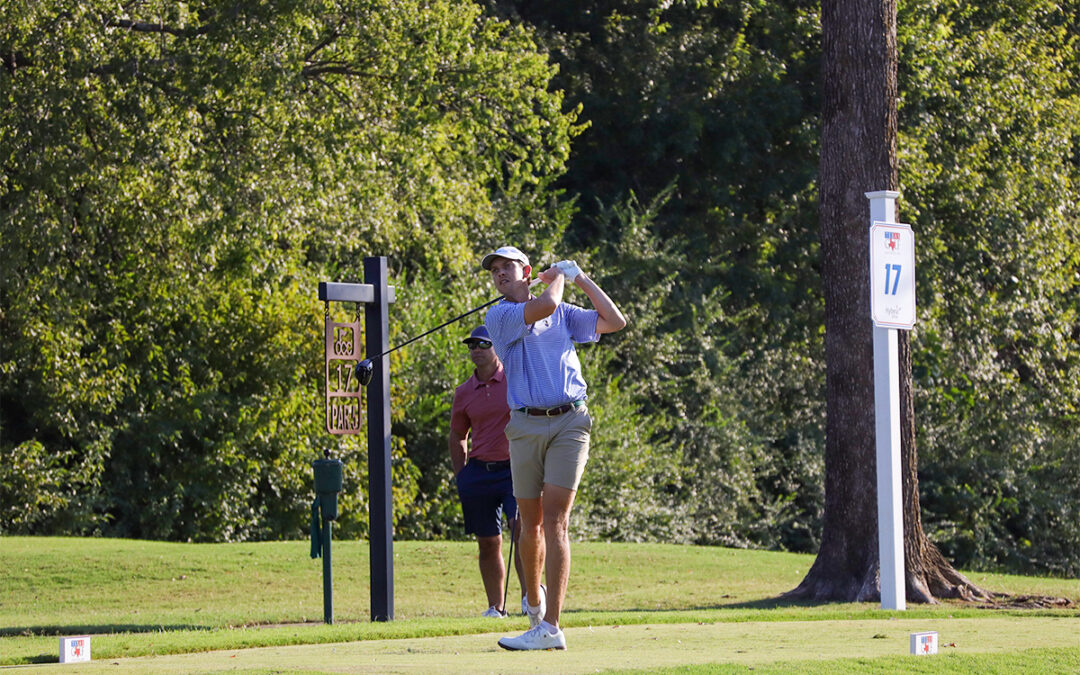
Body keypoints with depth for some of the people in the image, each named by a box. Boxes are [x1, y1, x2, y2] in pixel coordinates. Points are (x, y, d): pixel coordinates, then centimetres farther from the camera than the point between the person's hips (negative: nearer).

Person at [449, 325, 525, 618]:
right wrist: (461, 478, 12)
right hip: (478, 471, 3)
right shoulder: (464, 393, 11)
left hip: (515, 469, -3)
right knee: (488, 542, 4)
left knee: (521, 526, -21)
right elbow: (457, 437, 20)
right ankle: (495, 607, 11)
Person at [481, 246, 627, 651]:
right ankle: (533, 601, 34)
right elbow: (544, 305, -13)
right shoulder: (499, 317, 2)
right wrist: (558, 276, 6)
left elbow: (615, 322, 13)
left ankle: (550, 627, -16)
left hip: (569, 422, 0)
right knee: (531, 523, 7)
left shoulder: (564, 315, 16)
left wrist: (582, 280, 13)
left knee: (555, 522, -10)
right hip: (526, 425, 0)